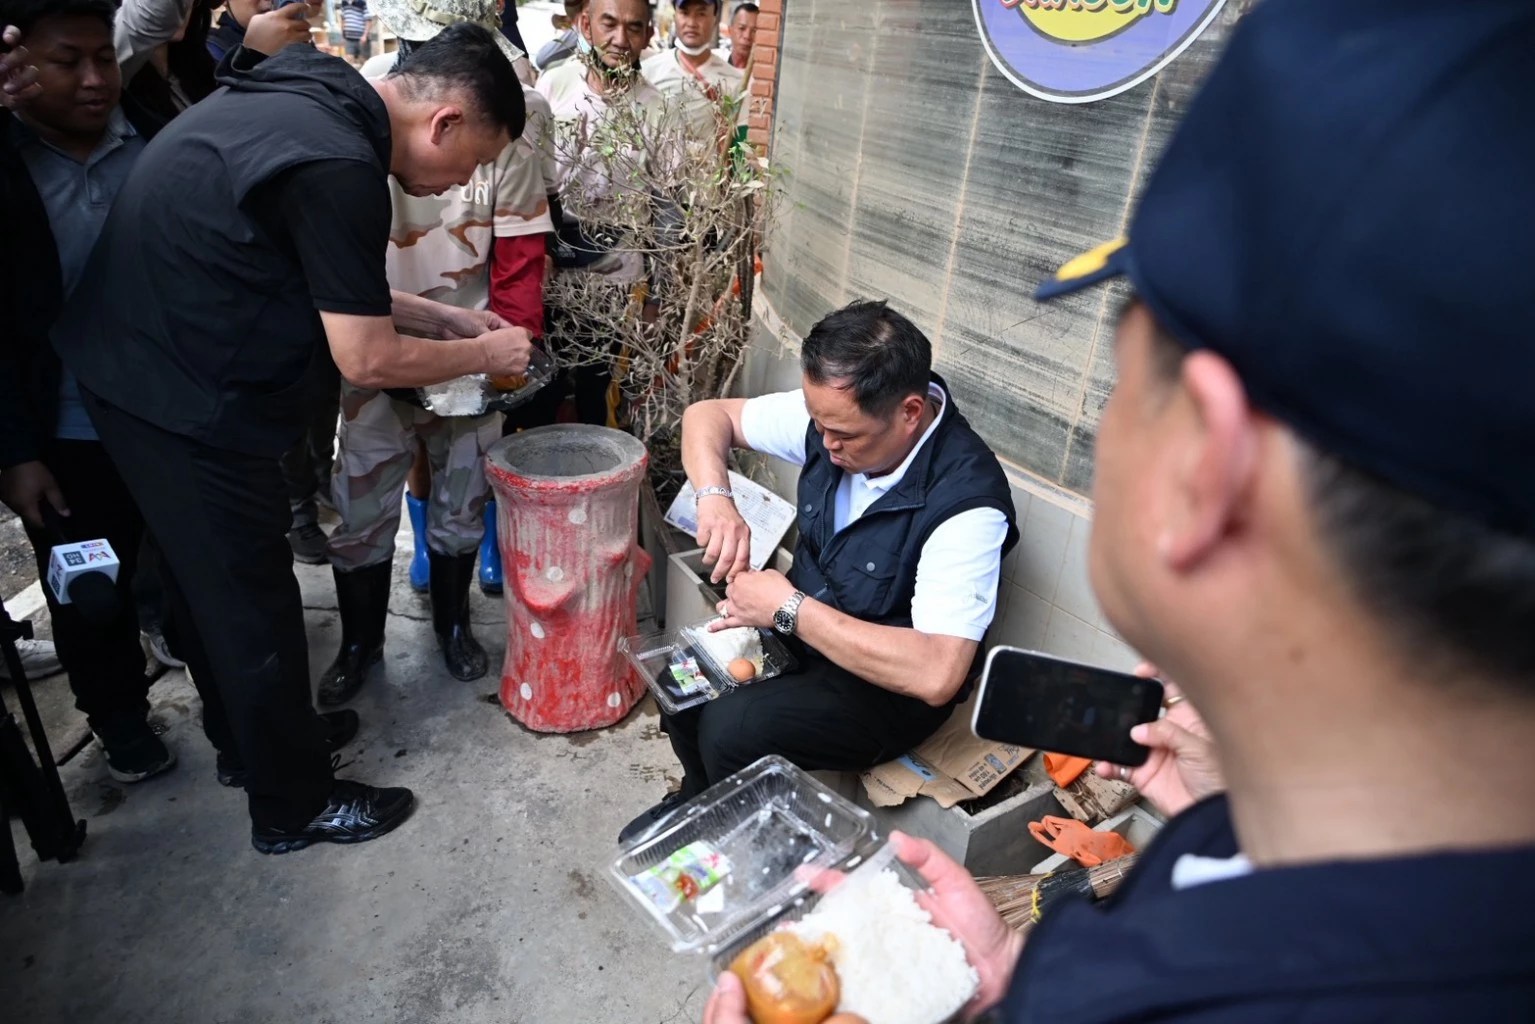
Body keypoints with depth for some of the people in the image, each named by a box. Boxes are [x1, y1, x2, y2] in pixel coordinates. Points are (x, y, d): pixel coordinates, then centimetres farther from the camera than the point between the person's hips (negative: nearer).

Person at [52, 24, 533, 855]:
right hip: (183, 397, -10)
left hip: (136, 365, 10)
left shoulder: (311, 101, 5)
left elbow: (330, 291, 13)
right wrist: (483, 354, -6)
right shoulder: (338, 169, -25)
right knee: (253, 603, 4)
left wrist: (448, 318, 11)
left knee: (209, 580, 22)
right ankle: (295, 805, 24)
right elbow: (366, 359, -21)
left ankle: (241, 742, 43)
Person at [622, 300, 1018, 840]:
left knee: (730, 729, -23)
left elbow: (936, 675, -35)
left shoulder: (965, 502, -30)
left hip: (890, 687, -6)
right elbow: (708, 416, -1)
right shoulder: (835, 414, -13)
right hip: (802, 631, 6)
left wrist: (790, 609, -31)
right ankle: (700, 799, 24)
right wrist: (715, 498, -22)